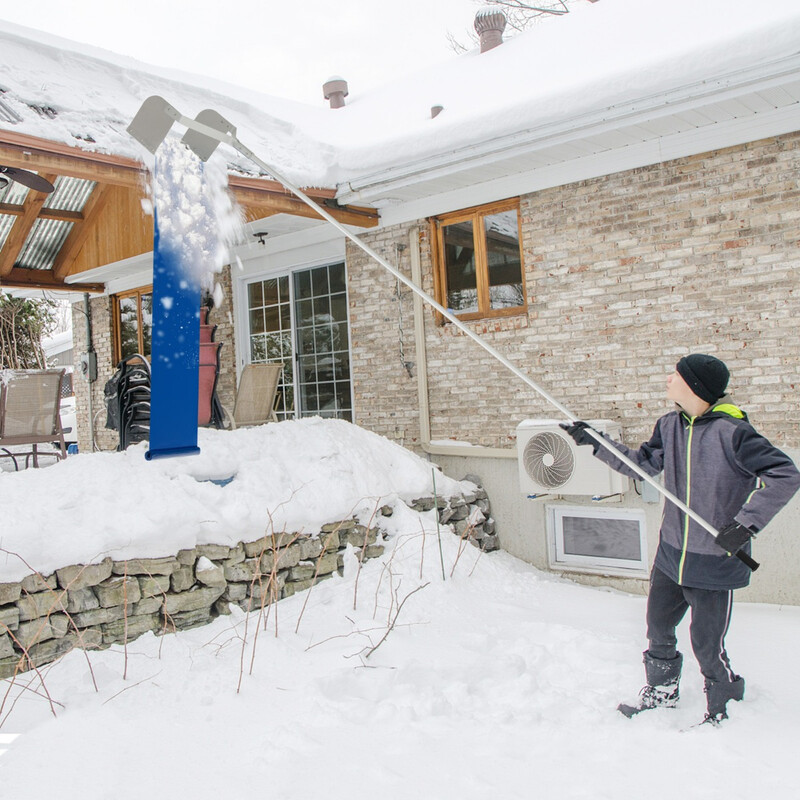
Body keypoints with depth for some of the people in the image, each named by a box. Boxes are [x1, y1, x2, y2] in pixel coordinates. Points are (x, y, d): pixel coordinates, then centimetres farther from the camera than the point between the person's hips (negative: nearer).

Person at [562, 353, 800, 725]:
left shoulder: (731, 431, -21)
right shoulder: (669, 426, 0)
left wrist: (747, 522, -27)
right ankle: (661, 692, 42)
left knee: (707, 644, 5)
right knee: (657, 629, 18)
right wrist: (596, 443, 7)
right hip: (671, 554, 6)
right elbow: (642, 464, 13)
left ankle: (724, 707, 33)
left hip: (716, 560, -6)